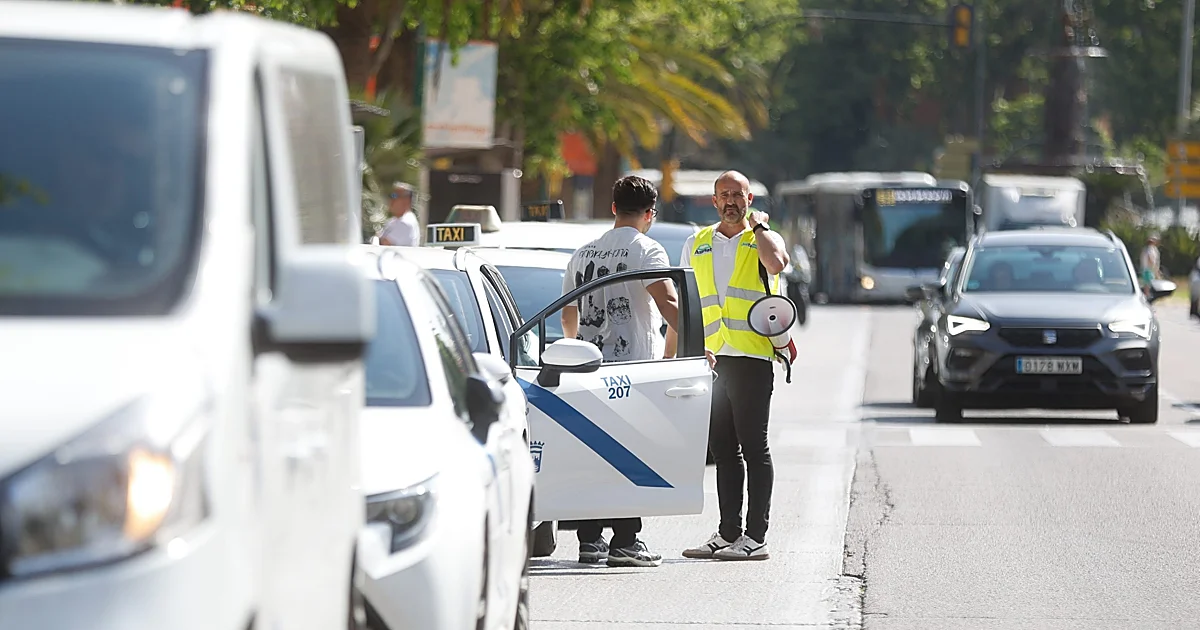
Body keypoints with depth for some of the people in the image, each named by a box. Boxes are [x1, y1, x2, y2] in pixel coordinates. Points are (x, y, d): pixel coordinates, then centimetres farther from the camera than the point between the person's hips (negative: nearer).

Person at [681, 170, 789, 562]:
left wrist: (758, 225, -7)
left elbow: (776, 263, -20)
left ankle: (755, 536, -6)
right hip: (712, 360, 5)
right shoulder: (697, 245, 17)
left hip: (752, 357, -5)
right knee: (723, 450, 9)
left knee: (754, 447, -6)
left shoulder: (762, 239, 5)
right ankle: (728, 532, 14)